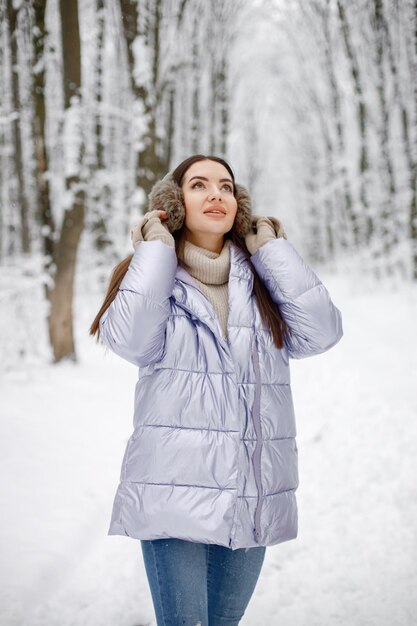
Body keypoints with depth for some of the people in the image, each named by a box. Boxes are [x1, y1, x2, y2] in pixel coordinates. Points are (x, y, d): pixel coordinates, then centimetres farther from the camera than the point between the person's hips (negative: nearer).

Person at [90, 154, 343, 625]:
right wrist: (157, 250, -6)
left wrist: (270, 248, 0)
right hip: (175, 493, -3)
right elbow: (130, 339, -16)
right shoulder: (152, 276, 5)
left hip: (252, 498, 3)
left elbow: (320, 332, -5)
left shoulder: (262, 282, 12)